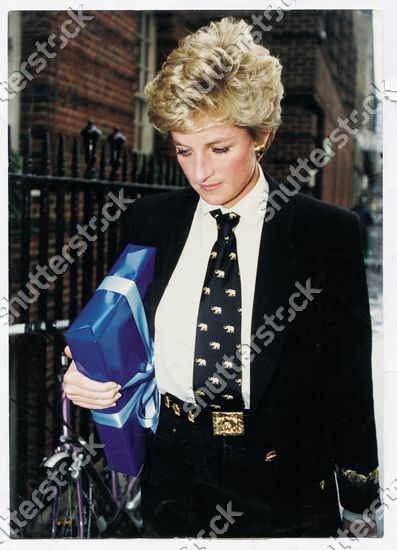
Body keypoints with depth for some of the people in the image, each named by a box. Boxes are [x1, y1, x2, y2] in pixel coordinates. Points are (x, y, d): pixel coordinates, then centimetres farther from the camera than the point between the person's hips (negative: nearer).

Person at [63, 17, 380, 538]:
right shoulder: (148, 221, -1)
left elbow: (350, 377, -6)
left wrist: (361, 507, -1)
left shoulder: (330, 233, -11)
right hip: (172, 480, 3)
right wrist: (88, 376, -12)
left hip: (284, 495, -2)